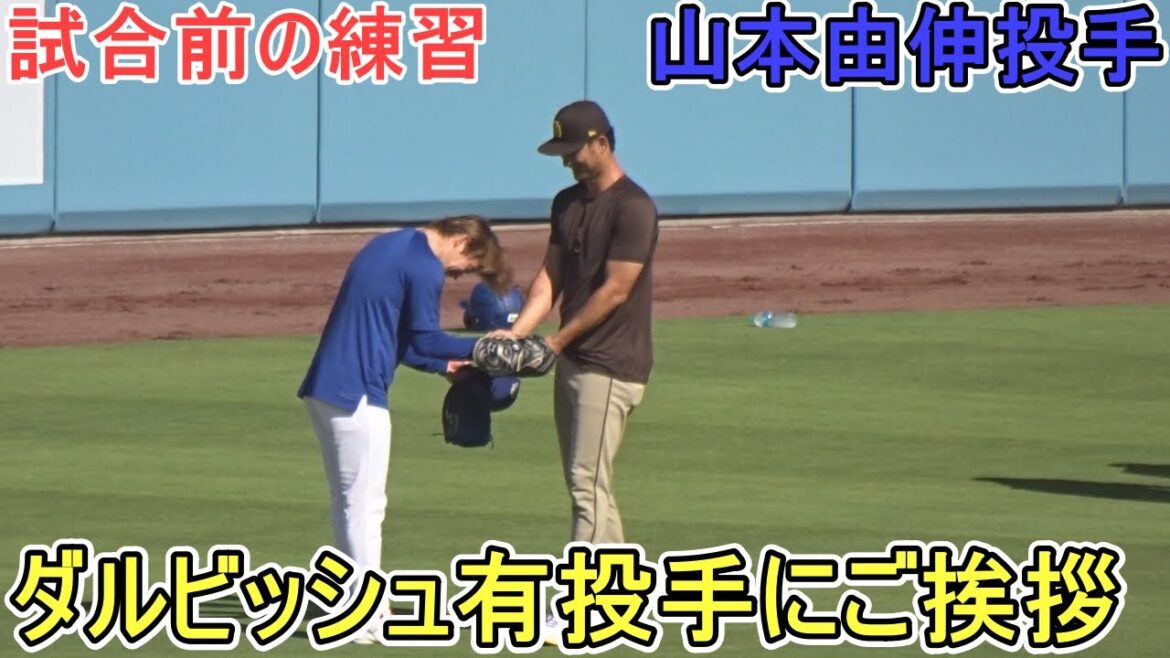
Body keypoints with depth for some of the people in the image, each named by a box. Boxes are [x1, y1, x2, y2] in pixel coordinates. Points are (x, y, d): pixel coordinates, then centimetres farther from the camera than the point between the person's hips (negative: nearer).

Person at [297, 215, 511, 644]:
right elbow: (424, 338, -9)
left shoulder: (391, 246, 20)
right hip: (357, 395, -10)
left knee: (348, 501, 16)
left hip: (323, 388, 10)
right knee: (365, 504, -4)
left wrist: (443, 365, 19)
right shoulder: (425, 268, -11)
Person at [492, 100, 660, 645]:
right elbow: (551, 277, 11)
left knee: (588, 484, -12)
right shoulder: (568, 203, 13)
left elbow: (614, 291, -17)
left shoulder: (633, 208, -14)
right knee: (586, 486, 10)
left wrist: (556, 342, -14)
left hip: (611, 366, -9)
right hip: (572, 361, 9)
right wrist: (517, 333, -4)